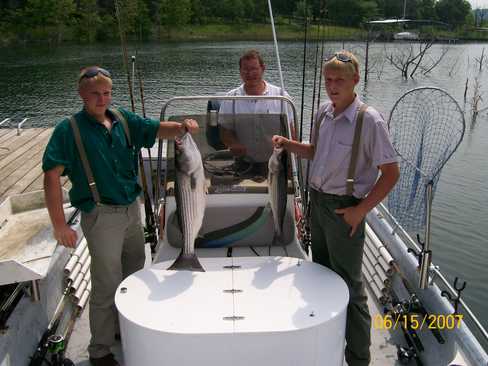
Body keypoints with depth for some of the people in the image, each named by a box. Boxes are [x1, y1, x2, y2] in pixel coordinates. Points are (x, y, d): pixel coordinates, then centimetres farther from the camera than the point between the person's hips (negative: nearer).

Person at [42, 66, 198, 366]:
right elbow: (52, 175, -16)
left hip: (132, 209, 6)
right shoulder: (69, 130, -11)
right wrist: (59, 224, -21)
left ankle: (124, 328, 44)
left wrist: (182, 127, -26)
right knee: (107, 285, 4)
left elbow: (158, 129, -3)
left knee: (134, 274, 20)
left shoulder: (123, 120, 3)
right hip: (102, 215, -6)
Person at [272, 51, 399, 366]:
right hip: (317, 200, 8)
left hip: (343, 208, -8)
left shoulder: (369, 120, -18)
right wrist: (288, 144, 2)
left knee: (349, 285, 1)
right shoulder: (323, 113, 3)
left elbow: (391, 172, -16)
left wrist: (360, 210, -18)